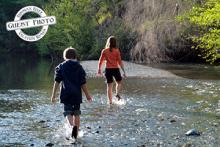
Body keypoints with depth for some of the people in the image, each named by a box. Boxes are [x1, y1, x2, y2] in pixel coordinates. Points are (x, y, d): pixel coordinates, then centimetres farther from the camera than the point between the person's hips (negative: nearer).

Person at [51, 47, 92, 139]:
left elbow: (57, 82, -5)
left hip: (66, 94, -2)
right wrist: (87, 95, 12)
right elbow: (83, 83, 3)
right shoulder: (79, 67, 4)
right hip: (77, 94, 2)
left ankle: (72, 126, -28)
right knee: (76, 114, 12)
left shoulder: (61, 67, 0)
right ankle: (76, 133, 11)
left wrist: (53, 95, -2)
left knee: (68, 112, 1)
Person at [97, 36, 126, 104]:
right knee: (119, 82, 22)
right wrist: (124, 71, -4)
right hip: (115, 69, -2)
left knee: (109, 86, 8)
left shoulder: (104, 51, 1)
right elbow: (120, 62, -8)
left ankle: (110, 101, 4)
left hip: (108, 69, 2)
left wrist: (99, 69, 21)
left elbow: (100, 61, 5)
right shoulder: (116, 51, -5)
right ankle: (117, 93, -4)